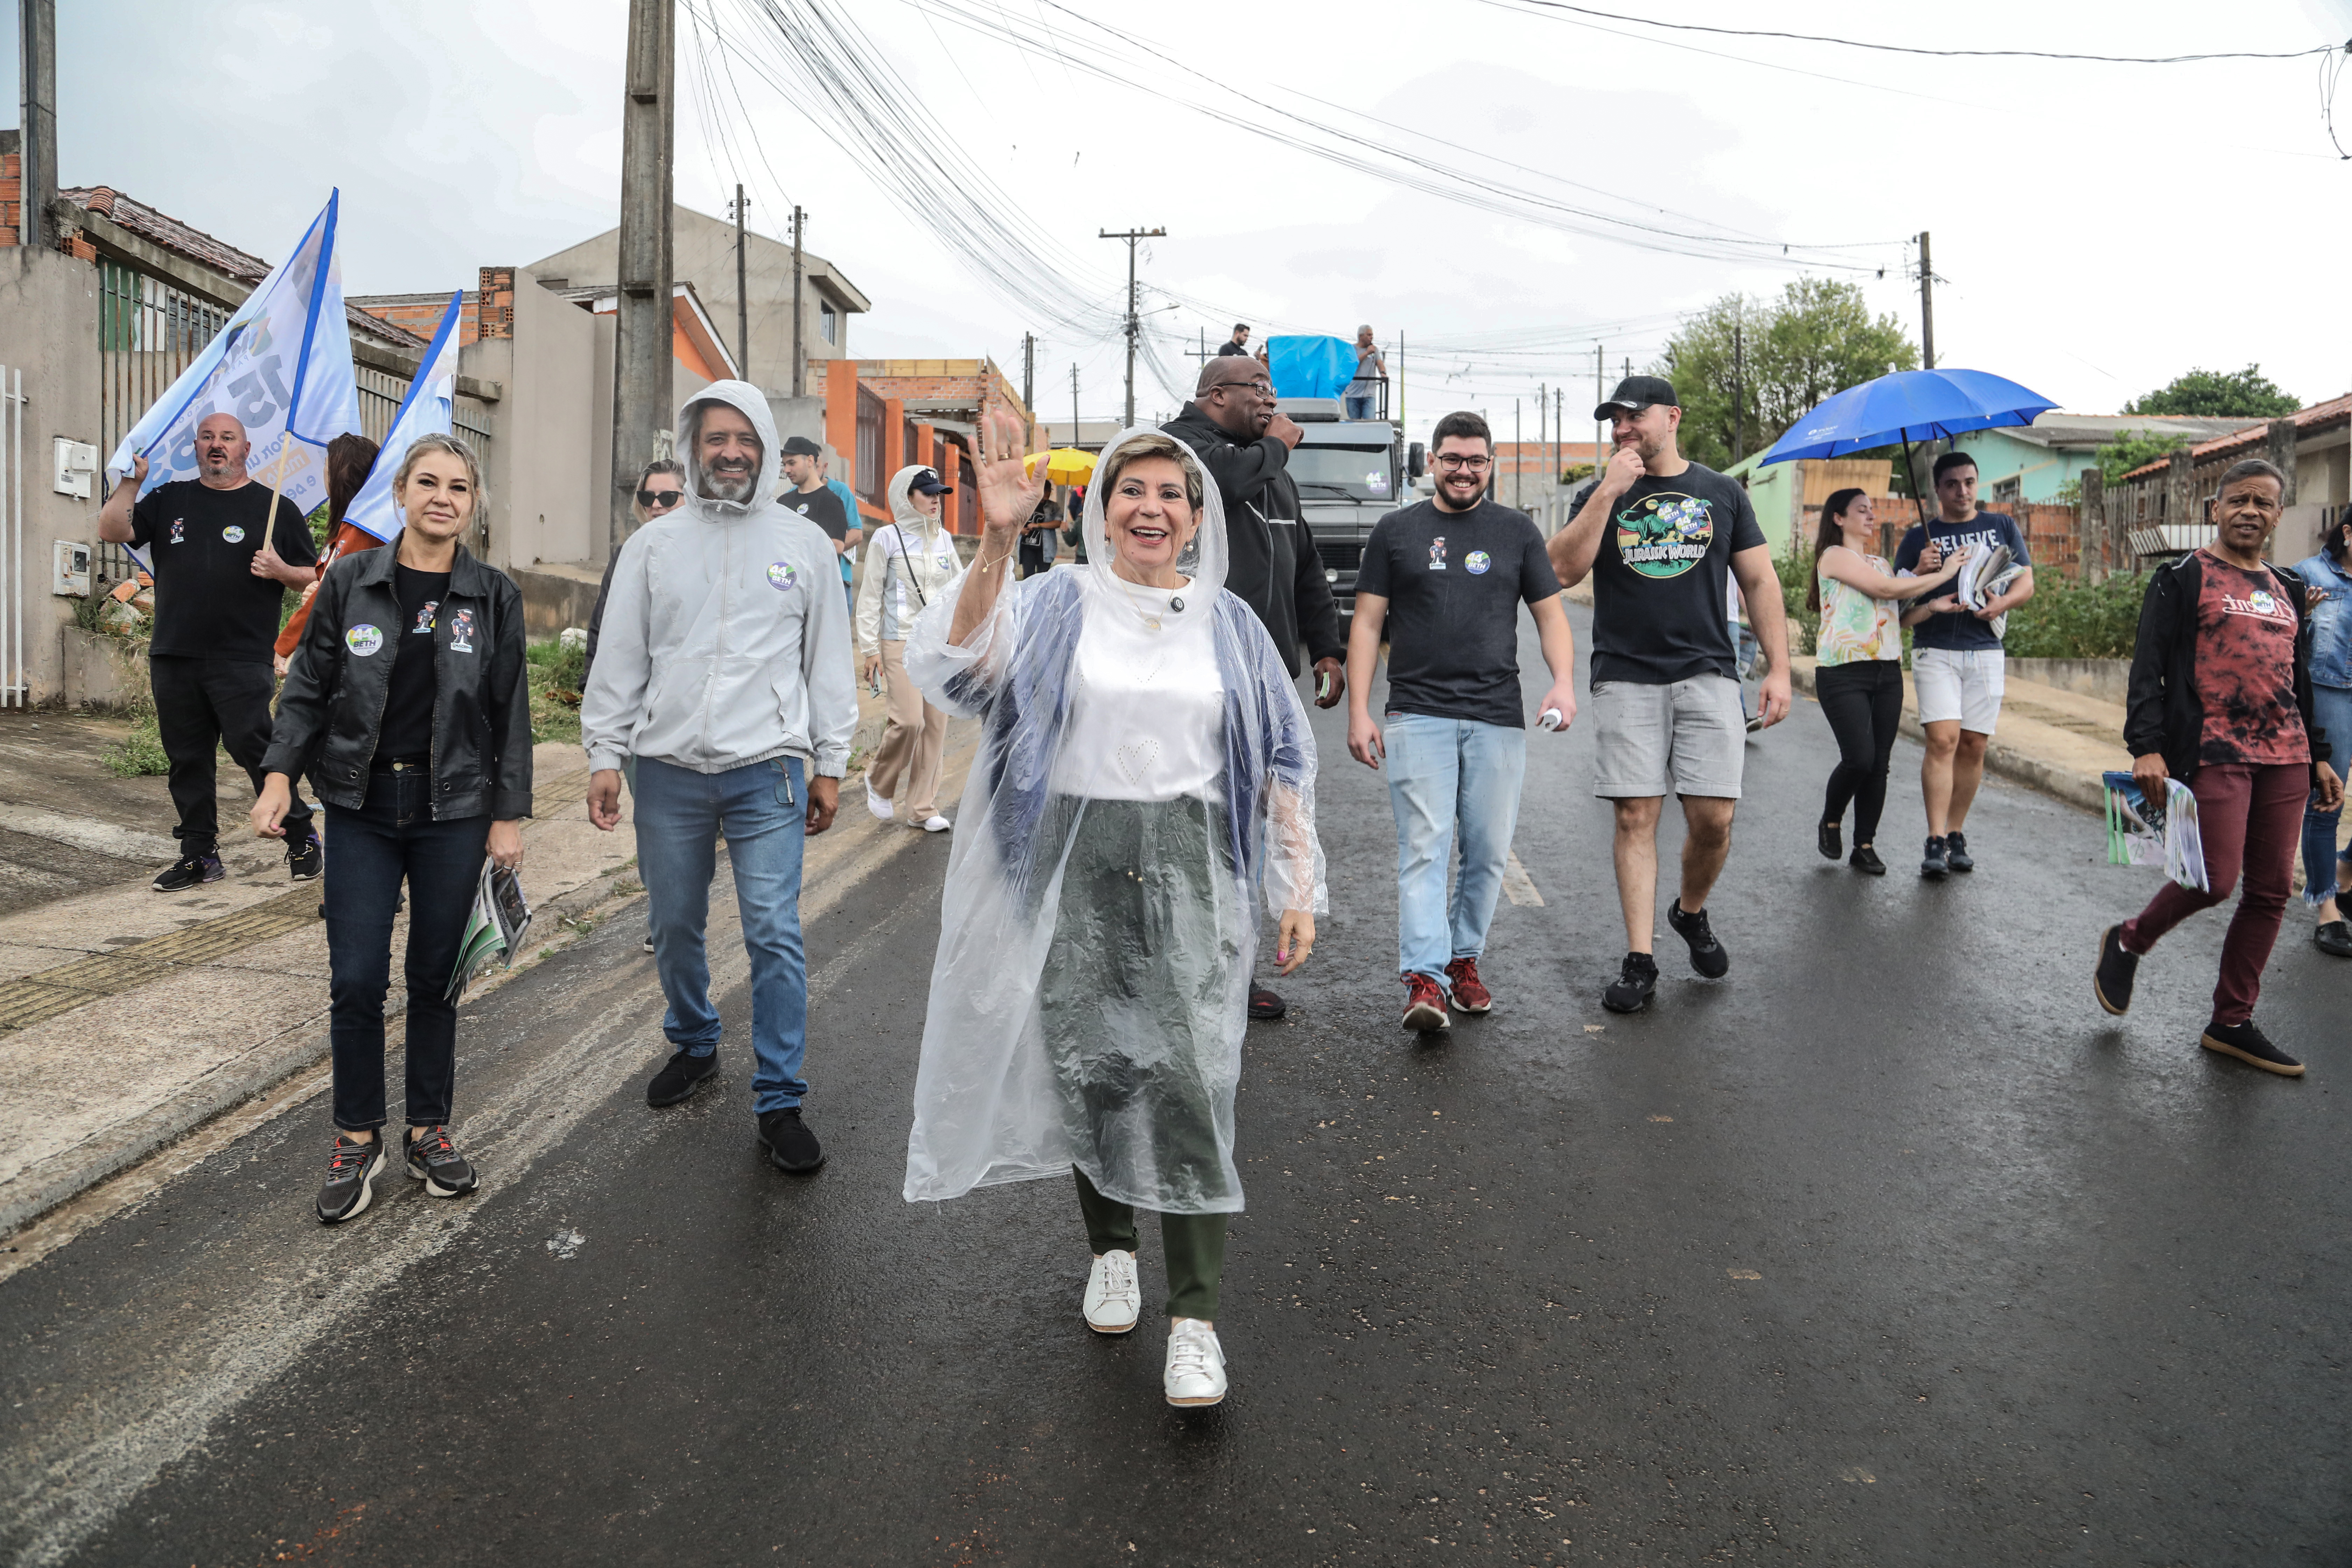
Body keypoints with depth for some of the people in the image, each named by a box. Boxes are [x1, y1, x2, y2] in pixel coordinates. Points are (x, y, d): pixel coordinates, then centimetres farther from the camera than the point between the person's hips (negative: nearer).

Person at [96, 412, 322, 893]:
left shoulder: (274, 507, 6)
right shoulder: (170, 499, 16)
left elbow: (314, 578, 5)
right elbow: (112, 531, 7)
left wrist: (280, 570, -15)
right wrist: (131, 480, 0)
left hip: (242, 660, -5)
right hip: (174, 659, 5)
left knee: (253, 747, -11)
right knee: (187, 759, 8)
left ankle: (303, 839, 1)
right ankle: (199, 855, 17)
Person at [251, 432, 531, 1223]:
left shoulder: (494, 596, 1)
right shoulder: (351, 580, 2)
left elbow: (511, 712, 3)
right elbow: (308, 687, 6)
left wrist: (509, 815, -1)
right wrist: (279, 774, -5)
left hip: (454, 814, 0)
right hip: (362, 809, 0)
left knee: (435, 977, 8)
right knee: (356, 980, -2)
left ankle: (429, 1131, 24)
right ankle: (357, 1138, 17)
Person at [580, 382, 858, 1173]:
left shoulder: (804, 542, 5)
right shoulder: (653, 543, 7)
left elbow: (828, 661, 7)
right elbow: (619, 657, 7)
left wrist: (829, 765, 5)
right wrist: (604, 756, 1)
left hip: (767, 769, -2)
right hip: (668, 772, 2)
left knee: (775, 936, -6)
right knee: (675, 926, 14)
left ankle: (780, 1101, 4)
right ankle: (693, 1044, 39)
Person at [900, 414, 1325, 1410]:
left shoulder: (1228, 622, 9)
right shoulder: (1058, 605, 3)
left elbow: (1284, 758, 12)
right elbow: (961, 665, -17)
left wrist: (1299, 889, 7)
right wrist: (995, 542, -29)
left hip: (1190, 871, 0)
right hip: (1076, 865, 0)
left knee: (1190, 1078, -8)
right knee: (1086, 1066, 8)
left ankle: (1195, 1316, 2)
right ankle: (1111, 1248, 33)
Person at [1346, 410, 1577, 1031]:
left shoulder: (1517, 531, 12)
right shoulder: (1396, 531, 9)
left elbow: (1550, 614, 12)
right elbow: (1367, 623, 7)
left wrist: (1563, 682, -7)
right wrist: (1358, 712, -1)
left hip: (1497, 719, 2)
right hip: (1418, 716, -2)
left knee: (1489, 852, 5)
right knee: (1424, 848, -10)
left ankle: (1464, 958, 22)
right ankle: (1426, 981, -14)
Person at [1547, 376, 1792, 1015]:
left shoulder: (1722, 493, 12)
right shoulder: (1598, 495, 10)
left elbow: (1761, 582, 12)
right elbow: (1564, 571, -7)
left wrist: (1779, 667, 3)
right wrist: (1608, 493, -11)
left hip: (1708, 675, 1)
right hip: (1626, 679, 0)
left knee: (1713, 817, -5)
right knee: (1636, 817, -3)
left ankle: (1692, 913, 25)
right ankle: (1640, 961, 2)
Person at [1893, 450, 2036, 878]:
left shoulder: (2003, 527, 14)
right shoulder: (1919, 538, 8)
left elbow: (2027, 583, 11)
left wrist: (2002, 603, -11)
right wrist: (1921, 573, -13)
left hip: (1986, 651, 3)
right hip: (1935, 651, -2)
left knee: (1973, 746, 2)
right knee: (1943, 739, -15)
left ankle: (1956, 834, 14)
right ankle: (1936, 842, -15)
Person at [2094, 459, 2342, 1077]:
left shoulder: (2288, 590, 19)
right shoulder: (2183, 577, 0)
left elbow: (2300, 681, 24)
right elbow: (2149, 667, -8)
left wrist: (2319, 757, 18)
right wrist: (2147, 747, -18)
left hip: (2284, 758, 6)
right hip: (2214, 753, -6)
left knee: (2271, 890, 4)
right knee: (2215, 879, -13)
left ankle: (2232, 1023, 14)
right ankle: (2128, 942, 16)